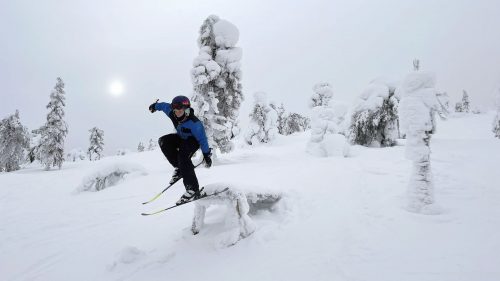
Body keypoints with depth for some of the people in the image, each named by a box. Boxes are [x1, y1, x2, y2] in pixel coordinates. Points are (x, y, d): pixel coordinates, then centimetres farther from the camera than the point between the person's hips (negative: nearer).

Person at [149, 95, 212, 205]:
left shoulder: (194, 123, -36)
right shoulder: (172, 112, -19)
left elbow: (202, 139, -28)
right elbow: (164, 105, 4)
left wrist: (207, 155, -25)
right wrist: (155, 106, 25)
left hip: (193, 140, -7)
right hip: (181, 138, 7)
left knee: (183, 156, -32)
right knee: (163, 141, -14)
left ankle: (193, 190, -34)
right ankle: (179, 168, -5)